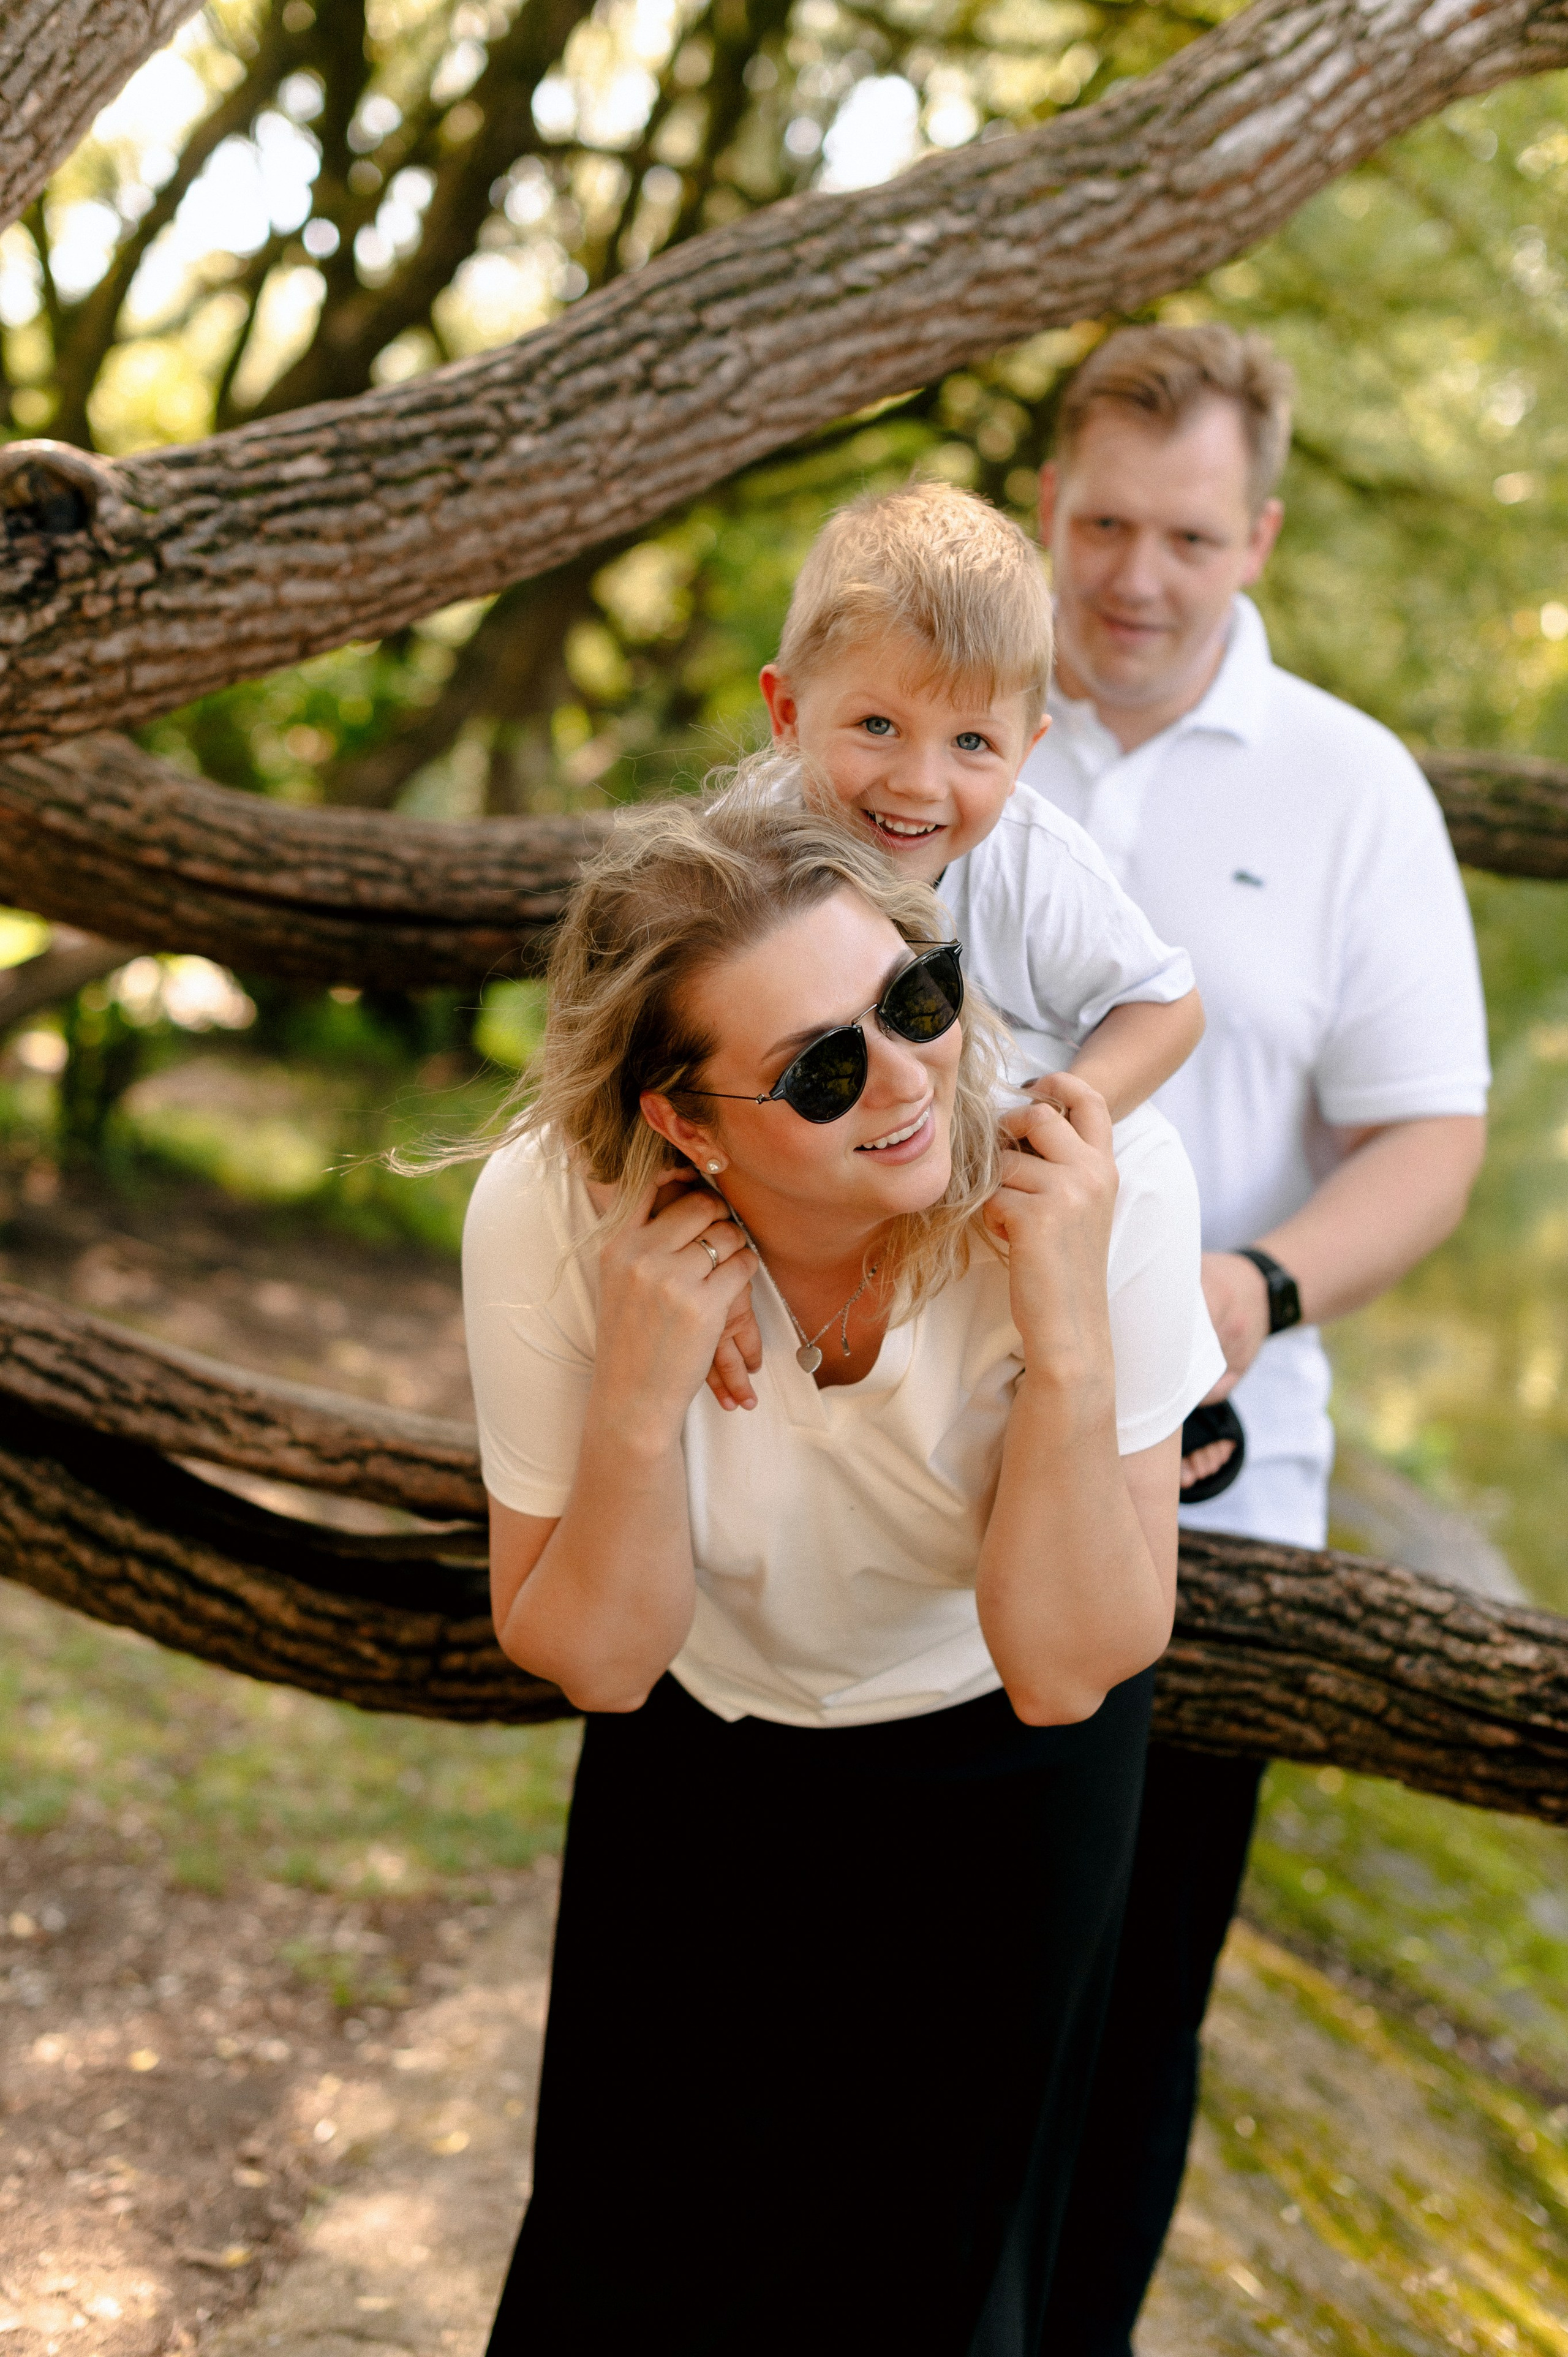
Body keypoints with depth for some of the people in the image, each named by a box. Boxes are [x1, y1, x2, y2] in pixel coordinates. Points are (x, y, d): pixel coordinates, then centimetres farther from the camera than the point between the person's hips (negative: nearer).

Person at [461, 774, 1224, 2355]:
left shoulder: (1102, 1183, -34)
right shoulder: (550, 1216, -31)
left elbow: (1063, 1670, -28)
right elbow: (591, 1662, -20)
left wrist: (1070, 1335, -41)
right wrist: (640, 1398, -37)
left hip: (1004, 1771, 0)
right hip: (702, 1742, 1)